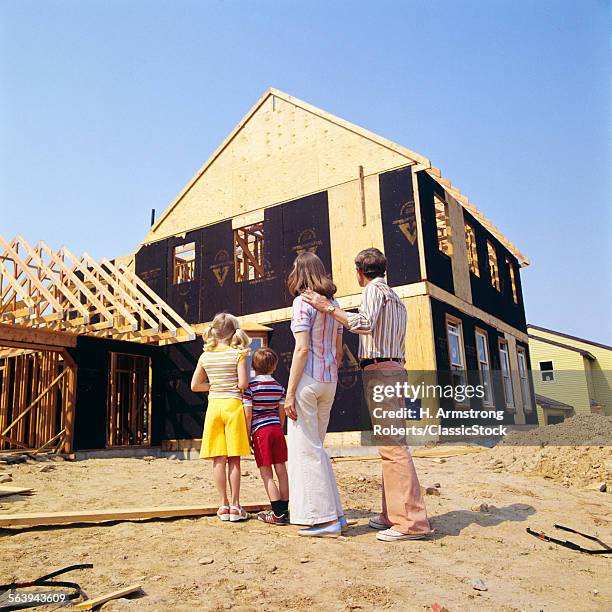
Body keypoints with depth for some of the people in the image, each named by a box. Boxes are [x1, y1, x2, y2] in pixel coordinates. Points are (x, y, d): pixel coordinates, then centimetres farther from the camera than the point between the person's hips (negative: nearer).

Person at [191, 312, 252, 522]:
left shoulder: (205, 356, 6)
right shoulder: (237, 353, -5)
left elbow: (195, 385, 11)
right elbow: (243, 384, -12)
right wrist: (231, 385, 9)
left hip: (214, 405, 3)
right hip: (233, 405, -3)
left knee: (219, 459, 5)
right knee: (234, 459, 2)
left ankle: (224, 505, 10)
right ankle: (235, 506, 7)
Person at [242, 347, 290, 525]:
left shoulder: (250, 387, -7)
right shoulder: (279, 387, 6)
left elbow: (248, 413, -9)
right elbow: (282, 413, 11)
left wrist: (248, 437, -2)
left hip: (260, 431, -4)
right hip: (277, 429, 5)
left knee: (266, 474, 0)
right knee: (281, 470, 8)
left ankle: (277, 513, -3)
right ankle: (284, 510, 13)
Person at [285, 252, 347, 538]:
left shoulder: (303, 302, -9)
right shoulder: (333, 304, 13)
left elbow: (302, 349, -17)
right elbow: (339, 352, 14)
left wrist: (289, 392, -16)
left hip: (308, 378, -8)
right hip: (329, 380, 8)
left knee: (306, 449, 0)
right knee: (315, 447, 17)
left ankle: (325, 519, 4)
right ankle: (334, 513, 21)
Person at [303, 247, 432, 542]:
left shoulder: (374, 290, -4)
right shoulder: (394, 297, 26)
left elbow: (364, 324, -22)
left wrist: (327, 308, -16)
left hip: (379, 370, -10)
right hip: (394, 368, 10)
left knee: (392, 446, -12)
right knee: (389, 444, 11)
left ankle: (411, 521, -12)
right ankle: (393, 514, 16)